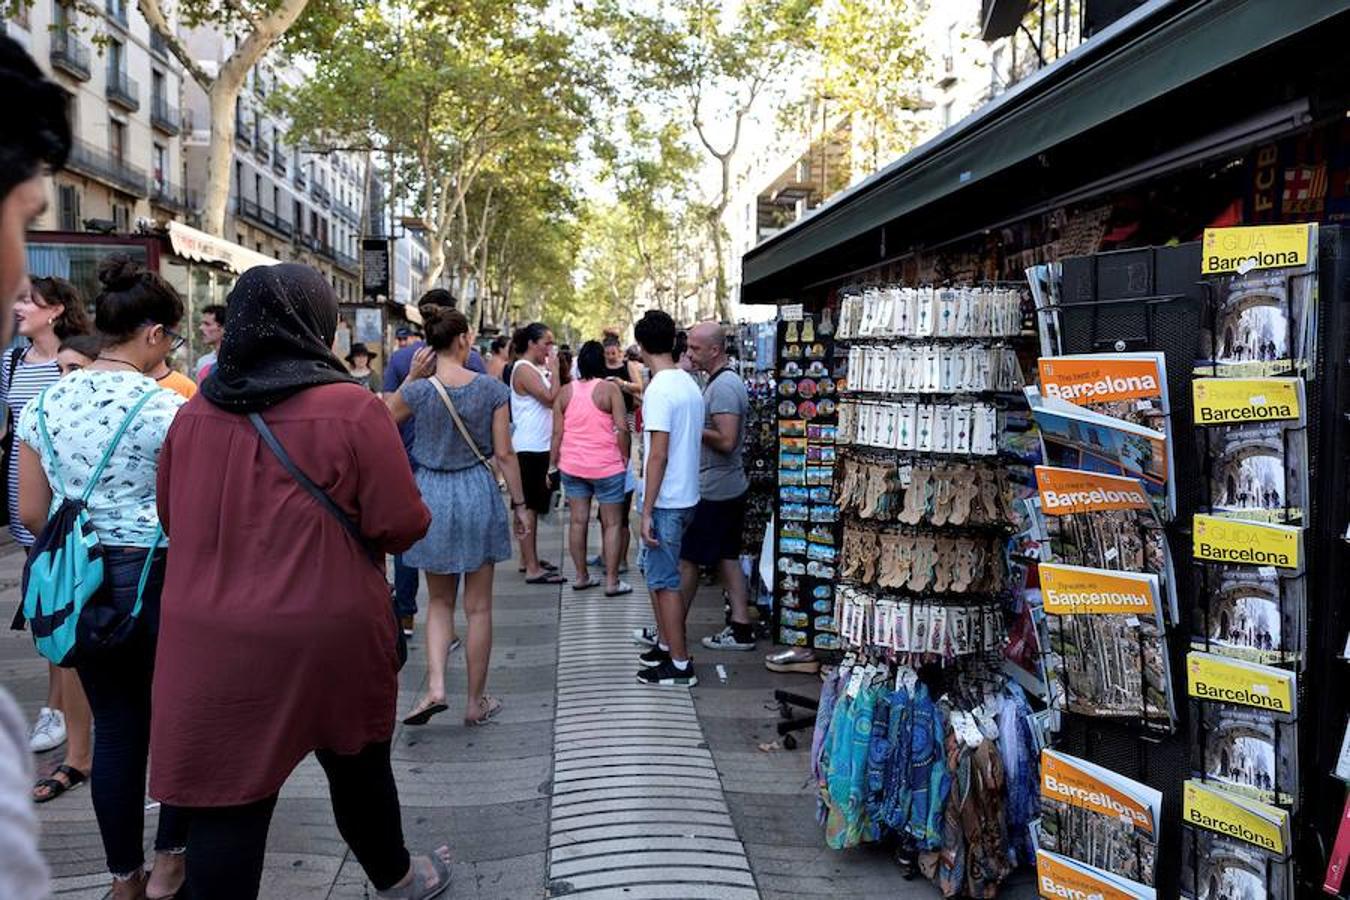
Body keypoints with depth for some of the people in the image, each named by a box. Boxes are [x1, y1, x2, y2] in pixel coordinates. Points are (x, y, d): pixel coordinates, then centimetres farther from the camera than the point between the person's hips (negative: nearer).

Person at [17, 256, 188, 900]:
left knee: (115, 727, 14)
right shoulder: (164, 407, -15)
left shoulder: (45, 404, 3)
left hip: (82, 581, 5)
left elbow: (31, 513, 7)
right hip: (157, 578, -5)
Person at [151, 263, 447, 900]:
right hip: (328, 636, -2)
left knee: (229, 802, 7)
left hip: (211, 640, 3)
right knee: (358, 764, 20)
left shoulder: (194, 414, 1)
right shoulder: (352, 408, -12)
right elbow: (403, 526, -12)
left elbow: (171, 518, 13)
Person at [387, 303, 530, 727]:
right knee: (478, 607, 9)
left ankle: (435, 687, 0)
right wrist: (520, 505, 3)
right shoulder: (492, 389, -8)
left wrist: (411, 378, 4)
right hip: (478, 493, -1)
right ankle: (476, 702, 18)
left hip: (432, 494, 1)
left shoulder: (420, 390, -8)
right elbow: (504, 454, -6)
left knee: (439, 602, 17)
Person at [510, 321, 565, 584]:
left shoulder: (537, 369, 15)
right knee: (529, 508, -7)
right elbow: (551, 398, -21)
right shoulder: (523, 370, -14)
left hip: (540, 447, 10)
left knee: (532, 507, 16)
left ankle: (531, 559, 25)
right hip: (530, 448, -10)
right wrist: (554, 368, -14)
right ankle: (532, 569, -5)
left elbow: (555, 400, 14)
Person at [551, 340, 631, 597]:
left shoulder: (565, 391, 2)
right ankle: (612, 581, 6)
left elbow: (557, 432, 3)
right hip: (606, 466, -4)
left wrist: (553, 464, 10)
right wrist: (625, 456, -1)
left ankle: (581, 576, 19)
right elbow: (622, 428, -14)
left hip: (572, 466, 4)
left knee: (578, 520, 11)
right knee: (611, 523, 4)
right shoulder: (609, 389, -9)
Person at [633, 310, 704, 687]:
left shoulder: (659, 390, -19)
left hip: (666, 501, -9)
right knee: (660, 576, 20)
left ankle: (680, 665, 8)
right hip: (686, 496, 9)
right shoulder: (690, 384, 8)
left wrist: (646, 511, -19)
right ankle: (667, 645, 31)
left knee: (664, 581, 0)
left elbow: (659, 454, -22)